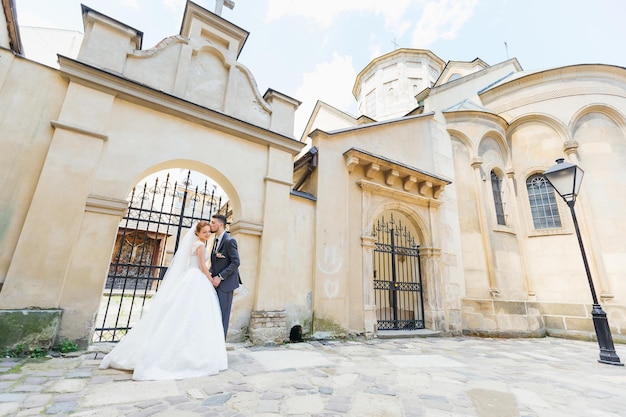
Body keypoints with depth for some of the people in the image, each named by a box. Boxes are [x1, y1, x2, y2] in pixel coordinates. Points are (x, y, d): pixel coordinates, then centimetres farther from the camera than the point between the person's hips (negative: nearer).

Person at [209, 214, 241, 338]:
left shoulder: (229, 240, -15)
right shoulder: (216, 240, 12)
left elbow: (236, 262, -17)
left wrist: (220, 277, -18)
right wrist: (210, 273, 4)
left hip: (225, 282, -8)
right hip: (216, 281, 8)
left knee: (222, 314, 0)